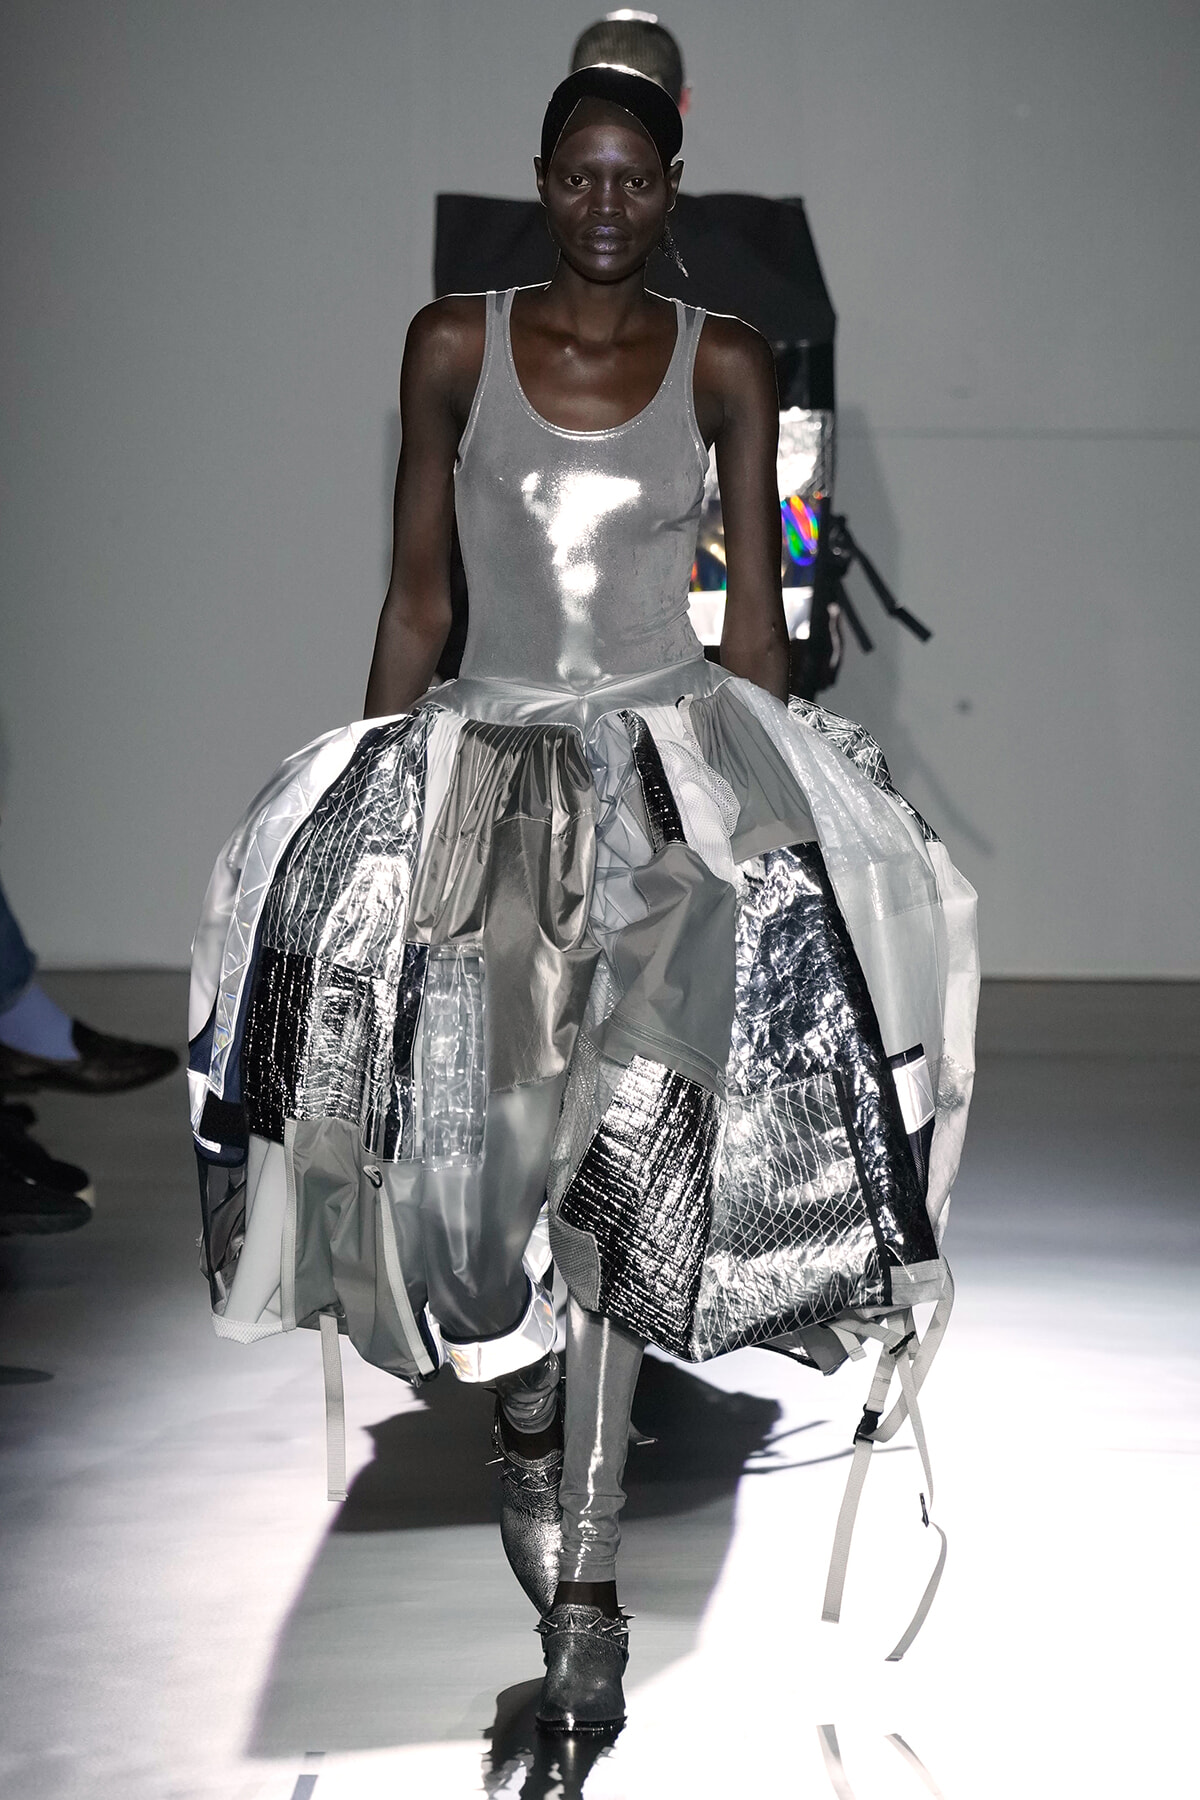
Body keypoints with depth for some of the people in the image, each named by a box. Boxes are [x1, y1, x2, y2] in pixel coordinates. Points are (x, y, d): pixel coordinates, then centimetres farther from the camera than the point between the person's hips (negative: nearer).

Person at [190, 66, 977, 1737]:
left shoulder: (724, 364, 6)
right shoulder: (454, 345, 6)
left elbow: (755, 612, 9)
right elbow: (416, 603, 9)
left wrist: (764, 787, 5)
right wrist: (376, 800, 7)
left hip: (672, 749, -1)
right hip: (483, 747, 1)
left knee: (635, 1115, -19)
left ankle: (582, 1571, -18)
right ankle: (527, 1410, 9)